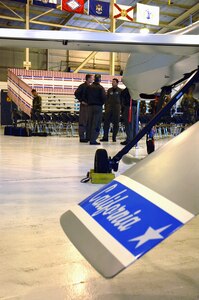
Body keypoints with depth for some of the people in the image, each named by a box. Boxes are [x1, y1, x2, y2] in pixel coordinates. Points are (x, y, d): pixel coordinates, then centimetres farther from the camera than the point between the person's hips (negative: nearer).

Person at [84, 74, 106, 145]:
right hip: (98, 107, -5)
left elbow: (85, 96, 8)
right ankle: (93, 140, -7)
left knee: (90, 123, 13)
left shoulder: (88, 87, 5)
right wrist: (102, 103, 4)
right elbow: (104, 97, -14)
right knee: (96, 124, -3)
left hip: (90, 106, 5)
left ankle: (90, 138, 18)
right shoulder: (100, 88, -9)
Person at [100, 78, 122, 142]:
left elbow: (122, 100, 5)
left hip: (116, 108, -2)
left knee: (116, 123, 1)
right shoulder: (109, 90, 12)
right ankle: (105, 137, 0)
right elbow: (107, 99, 14)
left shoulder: (120, 91, 4)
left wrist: (121, 107, -3)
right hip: (109, 107, 2)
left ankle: (114, 137, 8)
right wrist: (106, 106, 5)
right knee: (106, 122, -4)